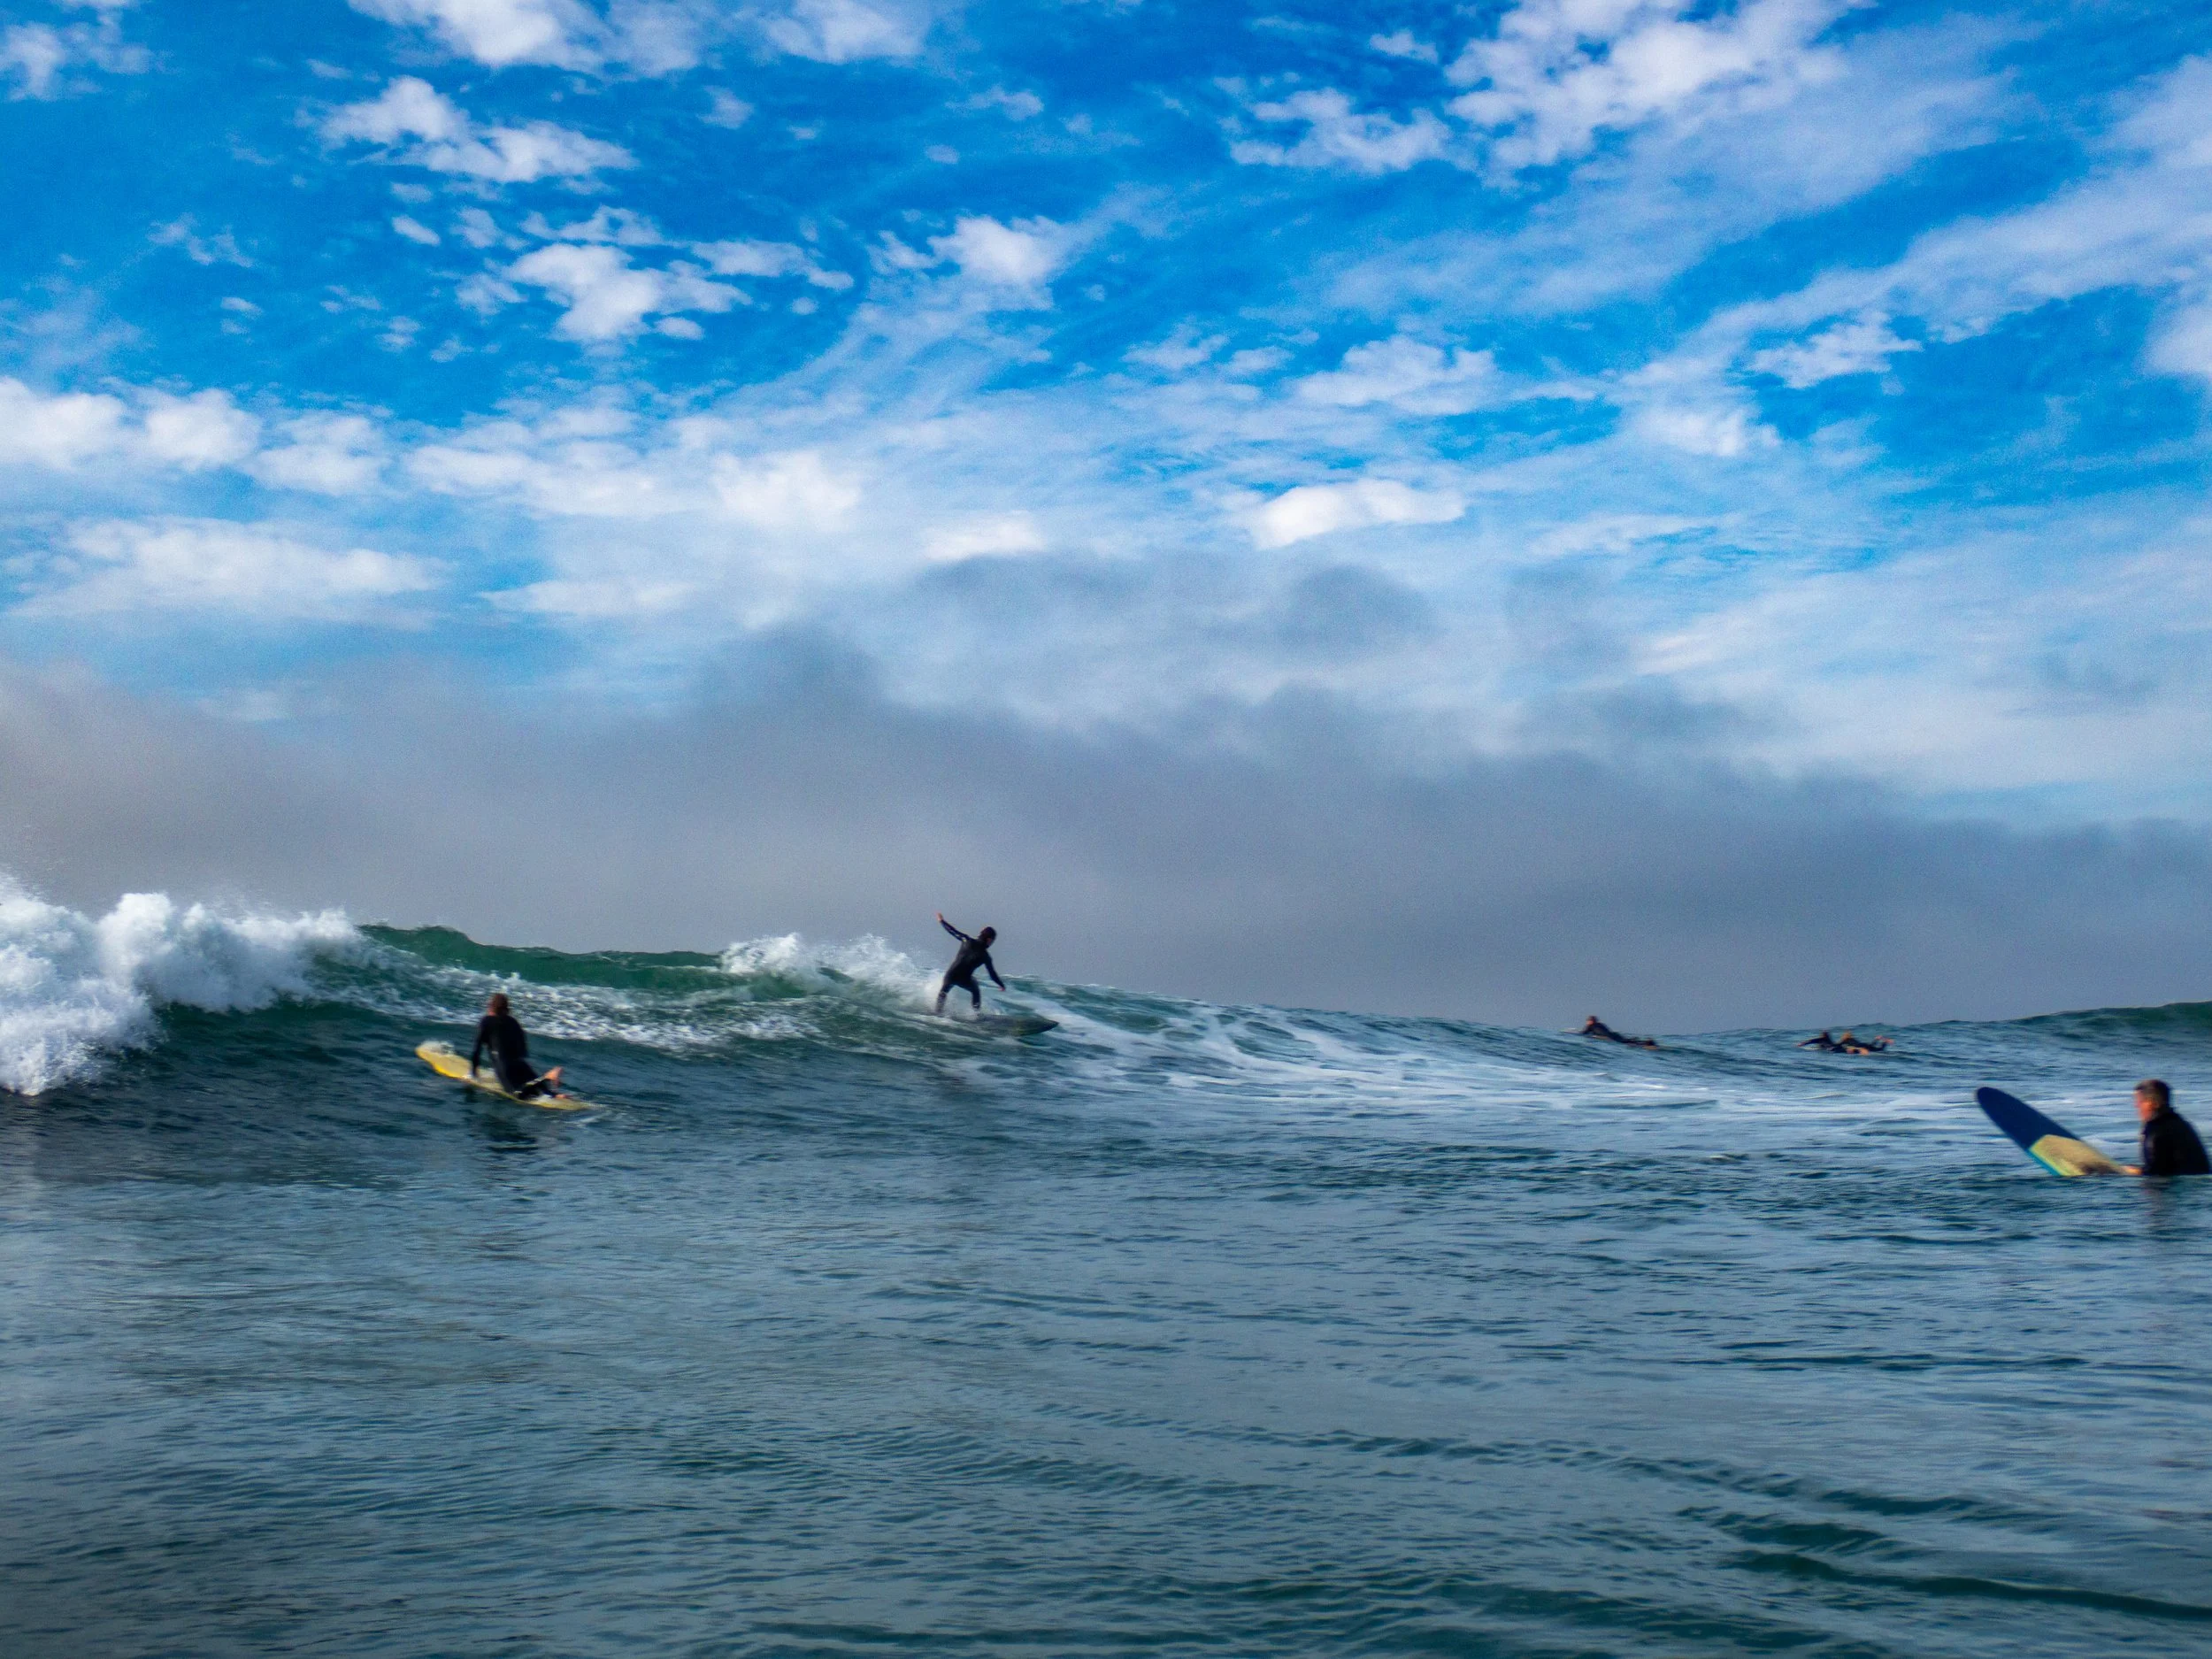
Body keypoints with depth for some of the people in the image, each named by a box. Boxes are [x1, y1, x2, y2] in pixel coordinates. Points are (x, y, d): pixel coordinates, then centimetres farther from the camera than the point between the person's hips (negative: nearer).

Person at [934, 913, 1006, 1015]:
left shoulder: (967, 941, -1)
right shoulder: (985, 956, -4)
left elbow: (952, 931, 6)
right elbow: (992, 974, 1)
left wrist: (942, 921, 20)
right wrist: (1002, 985, 16)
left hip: (950, 975, 1)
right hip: (964, 980, -1)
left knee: (943, 991, 31)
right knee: (976, 991, 31)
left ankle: (938, 1013, 25)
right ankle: (977, 1013, 27)